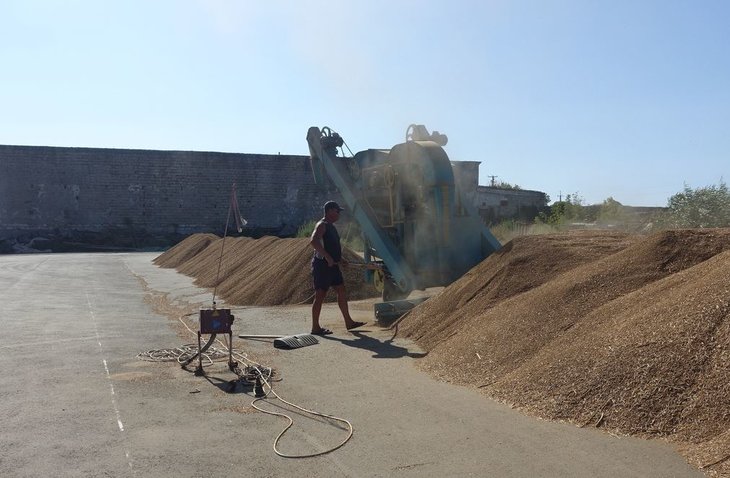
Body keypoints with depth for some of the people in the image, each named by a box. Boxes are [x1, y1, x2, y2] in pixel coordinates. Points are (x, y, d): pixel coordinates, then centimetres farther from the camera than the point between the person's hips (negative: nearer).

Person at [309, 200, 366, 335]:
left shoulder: (331, 226, 17)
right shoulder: (322, 225, -13)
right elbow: (313, 241, -29)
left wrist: (340, 258, 17)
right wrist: (328, 257, -30)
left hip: (332, 265, 10)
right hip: (322, 265, -10)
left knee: (342, 292, 11)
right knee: (320, 296, -3)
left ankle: (349, 322, 19)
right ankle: (315, 328, 6)